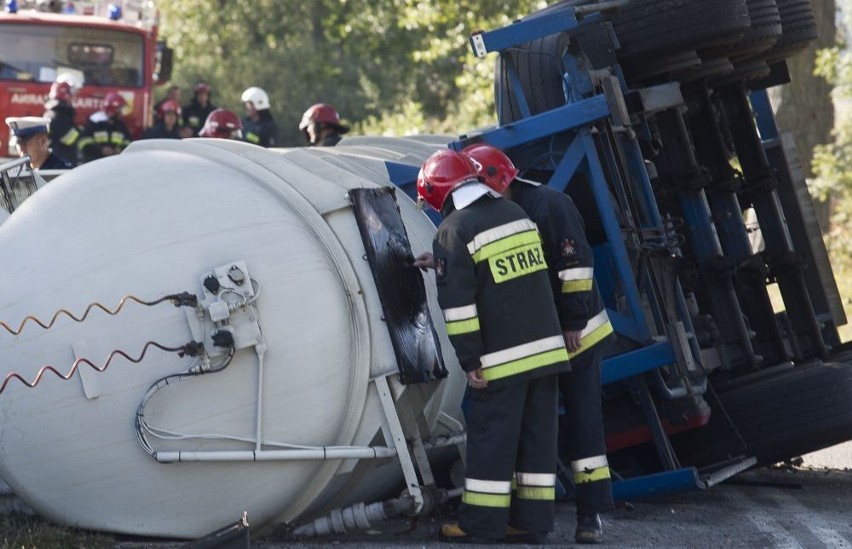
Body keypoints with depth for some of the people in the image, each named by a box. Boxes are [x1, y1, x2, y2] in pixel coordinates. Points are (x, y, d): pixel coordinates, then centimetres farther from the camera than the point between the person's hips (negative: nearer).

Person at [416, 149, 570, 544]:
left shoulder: (453, 231, -10)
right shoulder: (515, 213, 12)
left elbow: (457, 303, -13)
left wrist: (469, 360, -10)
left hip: (503, 356, -6)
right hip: (546, 346, 7)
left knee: (492, 436, -1)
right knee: (538, 433, 8)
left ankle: (482, 525, 3)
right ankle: (532, 521, 12)